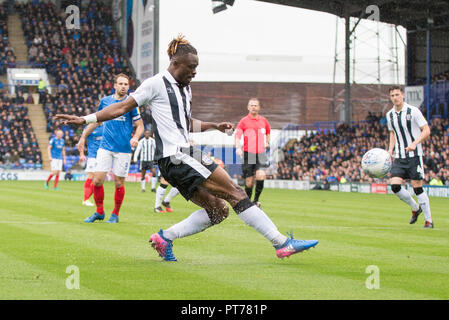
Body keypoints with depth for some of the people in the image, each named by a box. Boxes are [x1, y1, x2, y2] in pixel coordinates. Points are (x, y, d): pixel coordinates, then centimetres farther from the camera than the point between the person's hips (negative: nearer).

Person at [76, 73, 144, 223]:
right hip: (105, 147, 2)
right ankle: (99, 212, 13)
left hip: (123, 149, -2)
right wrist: (84, 136, 21)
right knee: (97, 180, -5)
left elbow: (140, 126, -1)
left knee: (119, 183, 1)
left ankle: (115, 214, 19)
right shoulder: (105, 101, 8)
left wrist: (135, 138, -20)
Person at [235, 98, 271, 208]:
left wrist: (267, 142, 12)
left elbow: (268, 132, 30)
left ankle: (256, 200, -3)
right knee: (249, 182, -2)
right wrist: (238, 147, -24)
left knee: (260, 176, -20)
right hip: (248, 153, -2)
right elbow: (237, 135, -7)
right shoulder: (244, 121, 1)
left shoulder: (263, 120, 11)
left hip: (261, 153, 2)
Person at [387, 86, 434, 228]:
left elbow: (426, 131, -9)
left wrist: (414, 143, -24)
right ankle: (415, 208, 17)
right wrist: (390, 151, 9)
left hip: (414, 155, -5)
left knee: (417, 187, -8)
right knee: (395, 186, -8)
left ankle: (429, 220, 3)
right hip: (399, 157, 5)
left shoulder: (413, 111, -7)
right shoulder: (390, 115, 9)